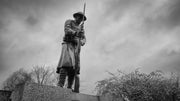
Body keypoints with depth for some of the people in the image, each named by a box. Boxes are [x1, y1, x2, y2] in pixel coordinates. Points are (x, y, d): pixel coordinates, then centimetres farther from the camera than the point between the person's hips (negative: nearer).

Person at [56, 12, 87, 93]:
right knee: (67, 62, -27)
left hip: (76, 48, 5)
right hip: (68, 45, -5)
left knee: (75, 67, -7)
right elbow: (67, 30, -8)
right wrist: (76, 33, -26)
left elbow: (83, 38, 13)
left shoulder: (81, 27, 25)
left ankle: (69, 87, -6)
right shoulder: (69, 22, 12)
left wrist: (83, 42, -12)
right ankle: (60, 85, -32)